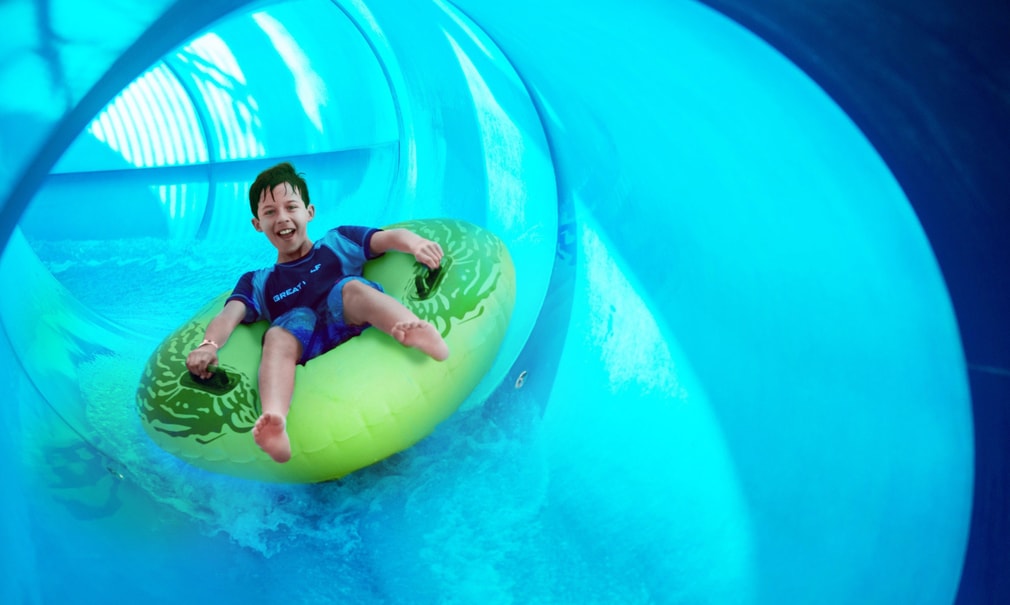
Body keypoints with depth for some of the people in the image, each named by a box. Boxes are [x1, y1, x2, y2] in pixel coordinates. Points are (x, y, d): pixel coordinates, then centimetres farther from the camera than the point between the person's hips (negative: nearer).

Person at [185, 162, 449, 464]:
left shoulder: (337, 243, 25)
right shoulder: (257, 283, 29)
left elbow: (387, 237, 8)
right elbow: (228, 316, 9)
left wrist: (414, 242, -17)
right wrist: (208, 345, -14)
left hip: (361, 326, -1)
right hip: (309, 350, 1)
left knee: (351, 287, -27)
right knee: (278, 336, -28)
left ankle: (422, 336, -57)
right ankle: (275, 422, -57)